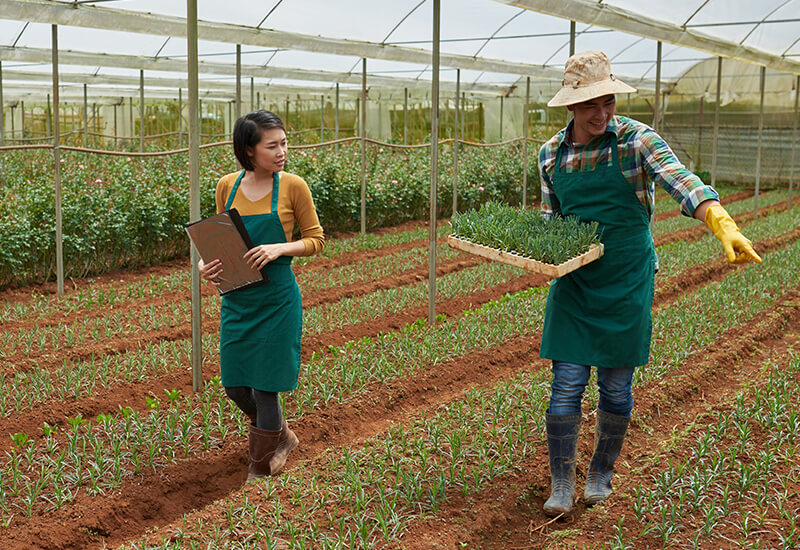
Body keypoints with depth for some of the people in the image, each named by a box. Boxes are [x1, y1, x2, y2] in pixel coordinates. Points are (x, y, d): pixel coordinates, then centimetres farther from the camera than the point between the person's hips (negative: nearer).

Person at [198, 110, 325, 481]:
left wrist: (280, 248, -19)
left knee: (264, 387, 3)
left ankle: (260, 470, 25)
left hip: (276, 300, -4)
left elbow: (315, 239, -2)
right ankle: (282, 436, 38)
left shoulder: (292, 187, -8)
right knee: (234, 385, 10)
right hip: (236, 300, 4)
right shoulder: (227, 186, 2)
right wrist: (205, 263, -9)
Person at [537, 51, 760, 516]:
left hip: (627, 281, -2)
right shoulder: (552, 153, 2)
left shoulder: (635, 139, -9)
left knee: (616, 386, 7)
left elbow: (683, 183, -25)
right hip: (574, 281, 2)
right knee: (567, 385, -1)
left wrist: (724, 224, -42)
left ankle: (601, 473, 30)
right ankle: (562, 486, 13)